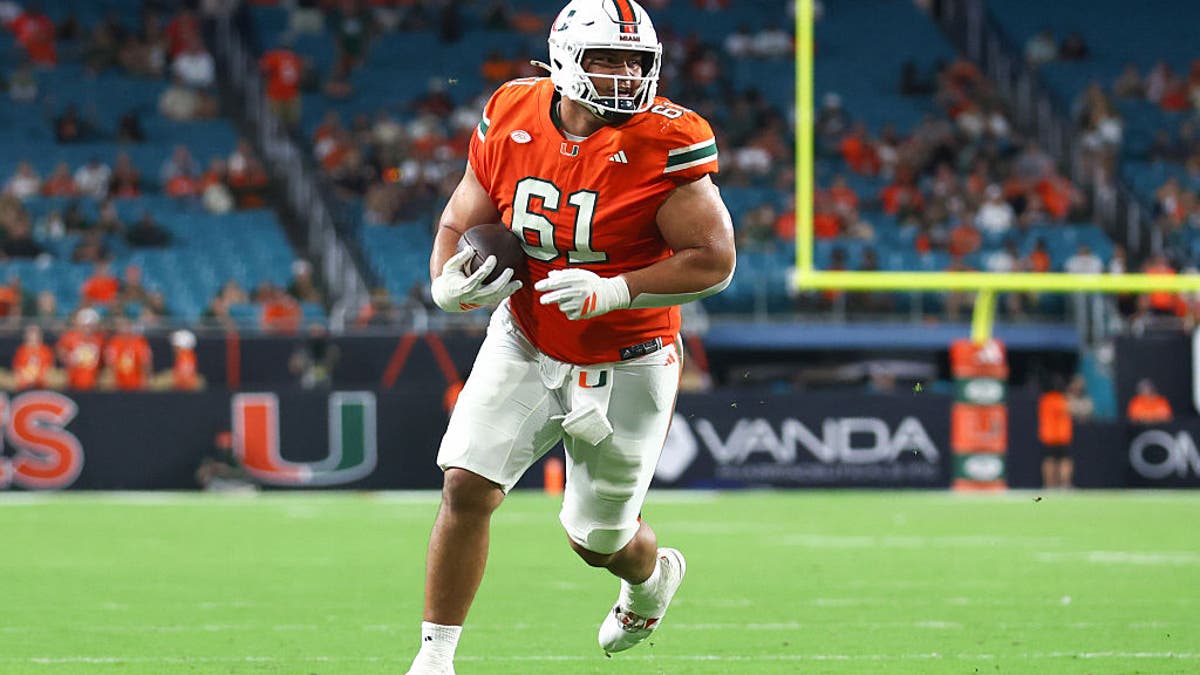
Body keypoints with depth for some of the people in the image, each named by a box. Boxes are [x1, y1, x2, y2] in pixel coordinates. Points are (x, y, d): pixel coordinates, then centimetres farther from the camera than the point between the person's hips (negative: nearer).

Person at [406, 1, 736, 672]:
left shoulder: (663, 144, -22)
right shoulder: (511, 121, -9)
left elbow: (714, 259, -21)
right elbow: (459, 224, 3)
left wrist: (613, 292, -32)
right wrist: (448, 282, -19)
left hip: (624, 366, -3)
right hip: (525, 345, 3)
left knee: (597, 539, 12)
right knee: (466, 486, -14)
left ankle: (654, 573, 50)